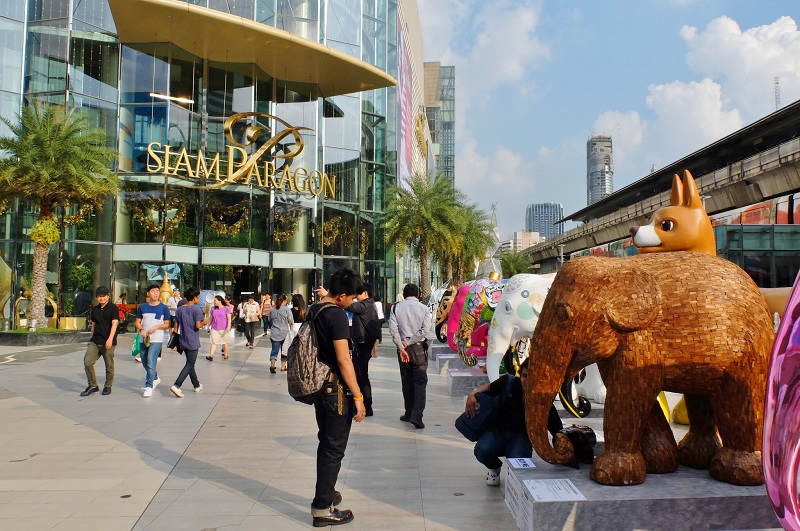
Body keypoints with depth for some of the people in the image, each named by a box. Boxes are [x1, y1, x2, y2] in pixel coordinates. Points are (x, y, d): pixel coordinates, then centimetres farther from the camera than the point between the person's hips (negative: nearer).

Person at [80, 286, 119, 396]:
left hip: (107, 343, -5)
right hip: (94, 341, 5)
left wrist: (110, 339, -25)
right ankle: (93, 385, 5)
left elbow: (114, 324, -13)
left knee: (109, 366, 3)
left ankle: (107, 386, 19)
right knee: (87, 362, -8)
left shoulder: (113, 308, -4)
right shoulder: (94, 309, 14)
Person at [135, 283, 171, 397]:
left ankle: (149, 387, -13)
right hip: (144, 339, 5)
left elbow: (167, 325, 2)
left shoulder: (164, 308, -1)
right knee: (145, 362, 16)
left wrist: (157, 326, -16)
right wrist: (141, 329, -9)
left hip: (156, 340, -4)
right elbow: (137, 322, 11)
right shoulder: (142, 307, 7)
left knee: (150, 362, -16)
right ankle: (155, 378, 41)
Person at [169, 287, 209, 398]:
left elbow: (175, 326, 8)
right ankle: (176, 385, -17)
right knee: (189, 365, -3)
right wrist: (205, 322, 2)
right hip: (193, 342, -7)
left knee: (190, 363, 18)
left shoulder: (179, 310, 7)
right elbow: (198, 326, -18)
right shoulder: (197, 309, -12)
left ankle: (197, 385, 29)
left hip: (183, 342, 7)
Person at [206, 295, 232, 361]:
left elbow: (229, 318, -8)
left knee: (224, 342, 10)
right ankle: (211, 356, -13)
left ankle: (225, 355, 24)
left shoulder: (226, 308, -5)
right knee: (213, 342, -5)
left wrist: (228, 326, -17)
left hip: (224, 329, -3)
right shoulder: (213, 309, 9)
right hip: (214, 328, 3)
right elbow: (211, 318, 15)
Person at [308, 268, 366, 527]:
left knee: (325, 442, 21)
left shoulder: (313, 310, 7)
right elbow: (344, 360, -23)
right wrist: (358, 396, -20)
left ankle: (326, 493, 35)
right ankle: (322, 508, 7)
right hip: (336, 388, -9)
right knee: (334, 448, 1)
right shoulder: (337, 316, -20)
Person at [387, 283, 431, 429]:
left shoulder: (396, 307, 1)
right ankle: (417, 415, -11)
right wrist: (409, 342, -9)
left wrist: (402, 347, -8)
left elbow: (393, 329, -8)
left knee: (407, 381, 13)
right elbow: (425, 329, -11)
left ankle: (409, 413, 20)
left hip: (403, 347, 2)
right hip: (419, 347, -2)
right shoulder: (423, 308, -1)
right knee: (420, 381, 1)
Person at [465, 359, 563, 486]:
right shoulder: (508, 382, -9)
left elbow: (558, 432, -10)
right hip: (497, 429, 2)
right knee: (482, 451, -30)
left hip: (521, 436, -1)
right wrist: (472, 395, -11)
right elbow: (488, 387, 9)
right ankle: (494, 468, 11)